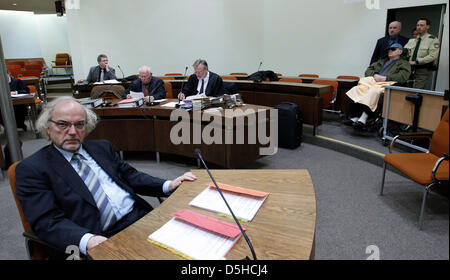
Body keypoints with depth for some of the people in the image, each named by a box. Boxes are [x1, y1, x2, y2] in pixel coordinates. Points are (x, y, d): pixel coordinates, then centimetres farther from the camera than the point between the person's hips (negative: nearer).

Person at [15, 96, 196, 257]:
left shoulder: (102, 147, 20)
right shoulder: (31, 169, 2)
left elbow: (129, 175, 21)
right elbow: (48, 221, -8)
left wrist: (168, 186, 4)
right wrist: (87, 240, -28)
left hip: (143, 217, 6)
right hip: (104, 240, -6)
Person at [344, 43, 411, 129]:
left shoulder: (404, 63, 18)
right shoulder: (382, 61, 36)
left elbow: (403, 77, -2)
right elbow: (368, 71, 25)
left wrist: (385, 78, -10)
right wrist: (375, 75, 3)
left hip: (388, 84, -5)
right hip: (373, 82, 5)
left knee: (374, 92, -39)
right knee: (357, 89, -27)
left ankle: (363, 119, -48)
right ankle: (354, 118, -37)